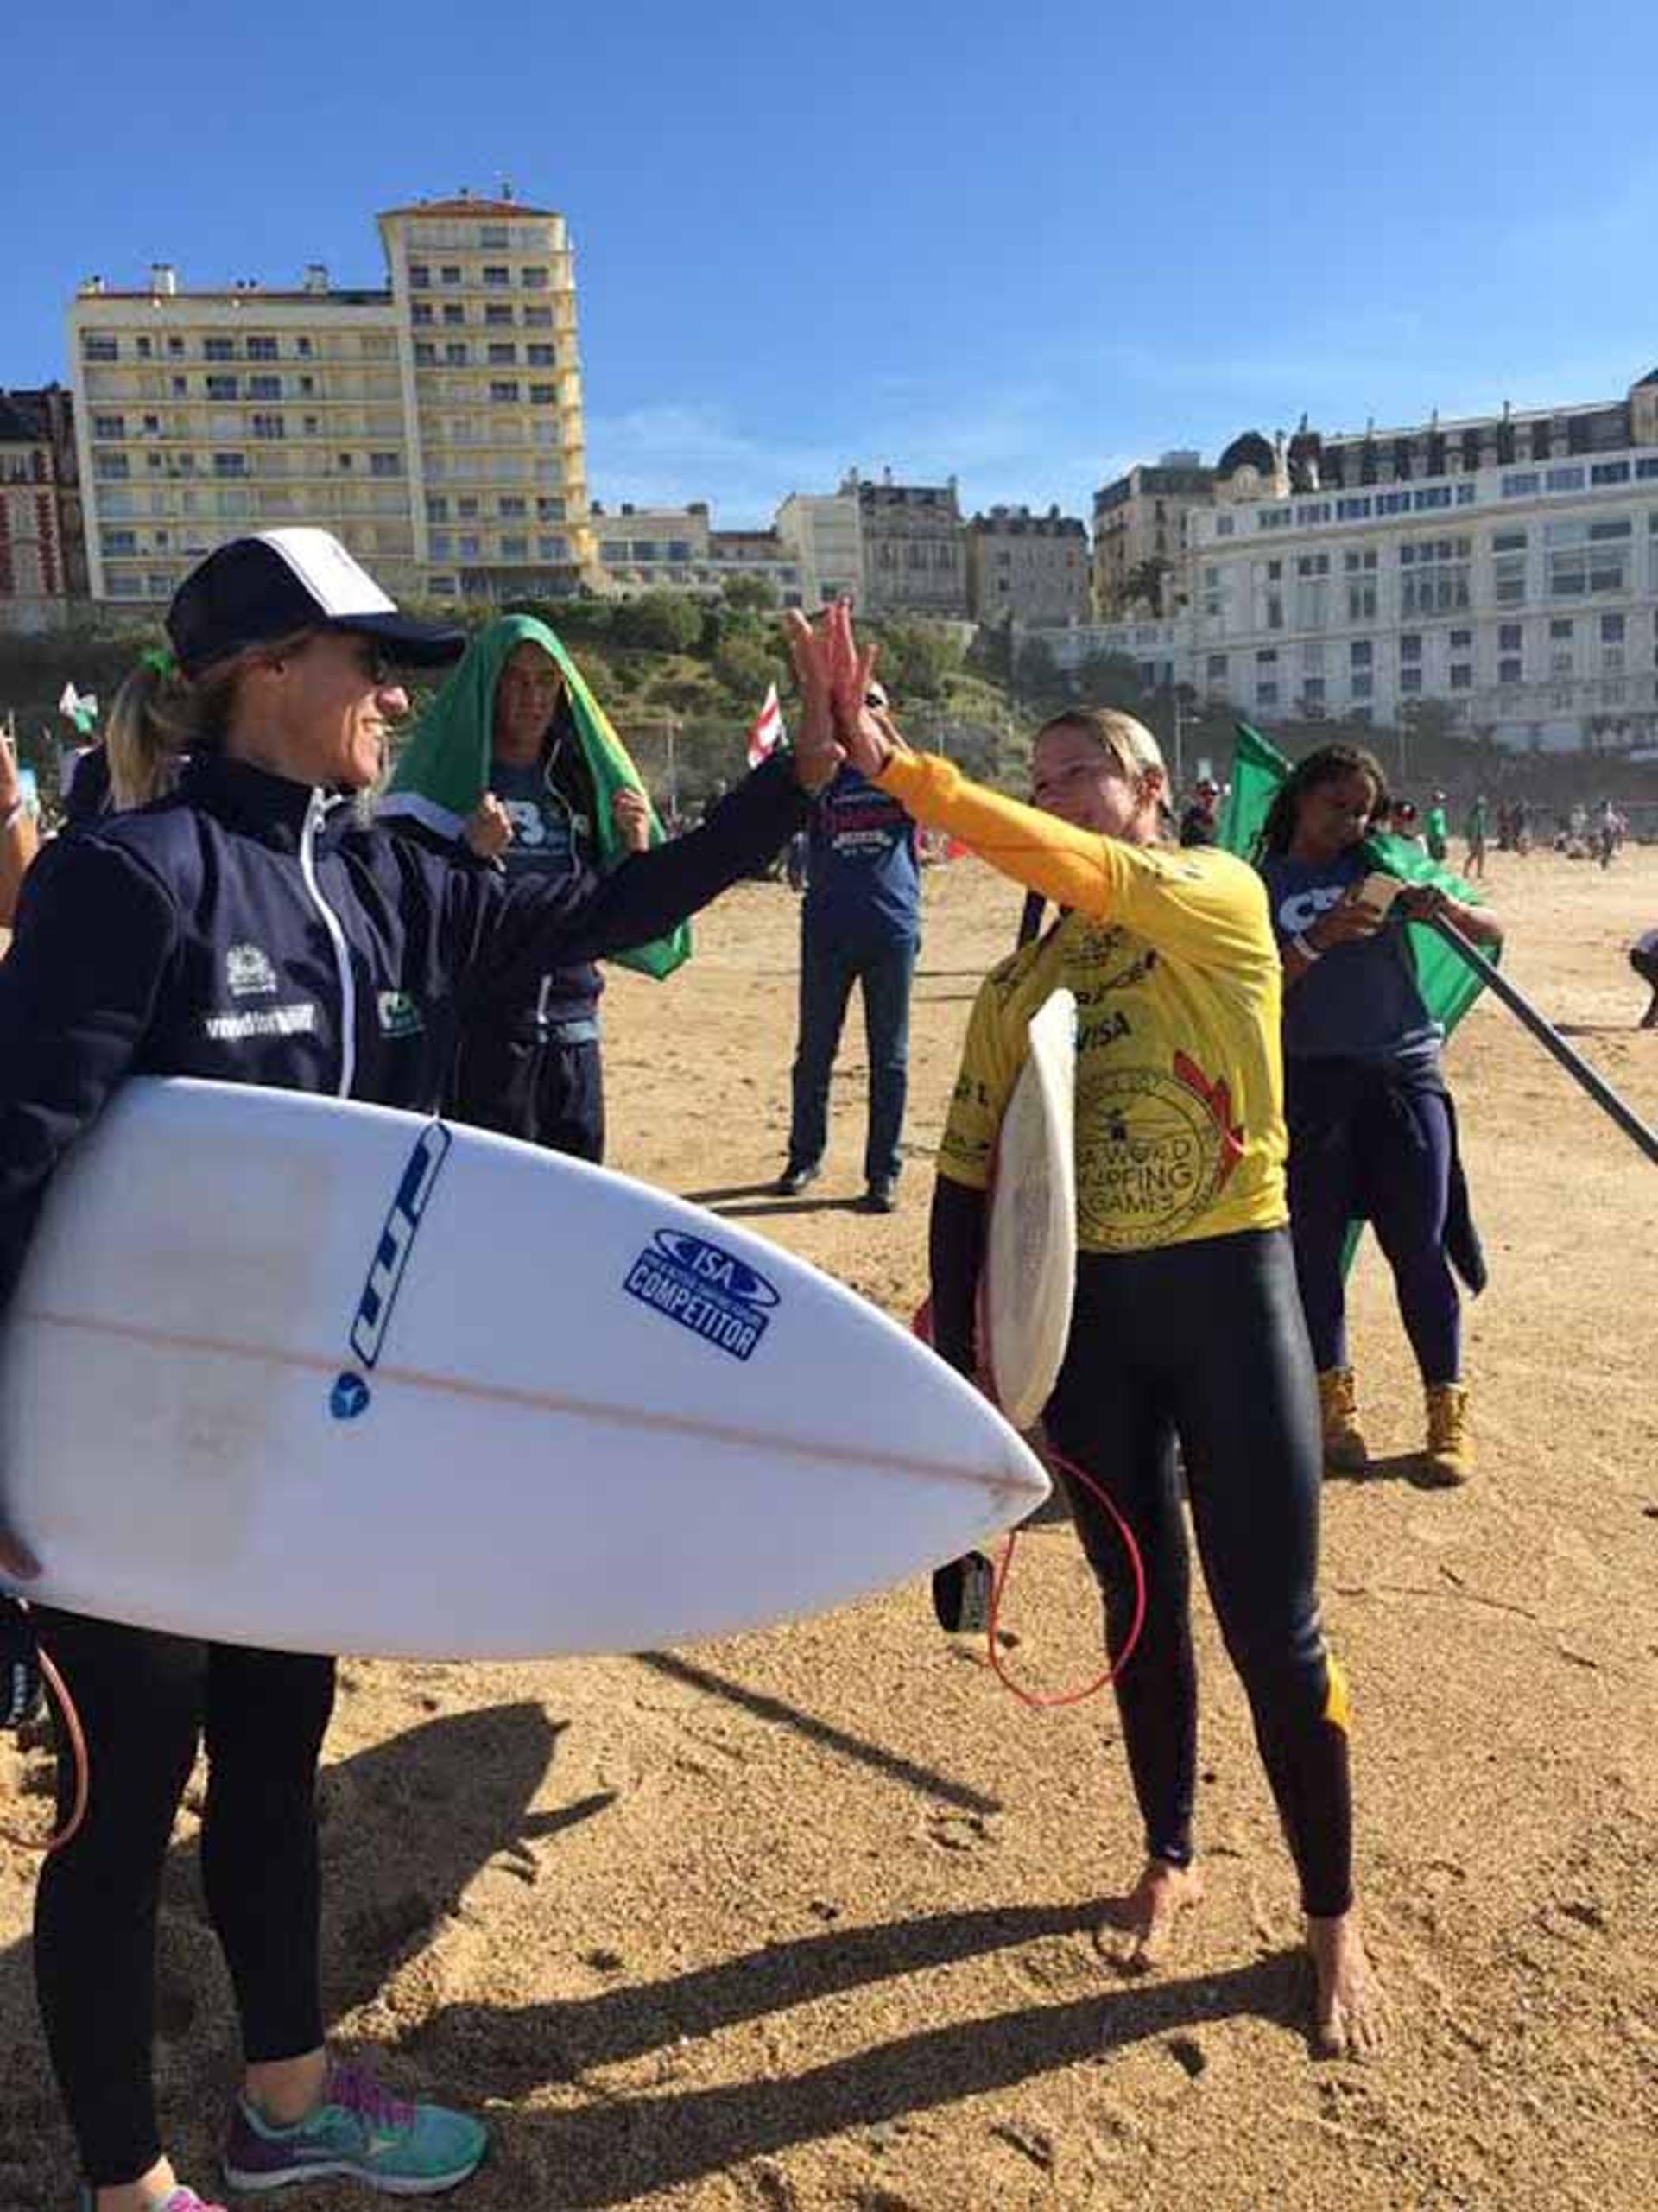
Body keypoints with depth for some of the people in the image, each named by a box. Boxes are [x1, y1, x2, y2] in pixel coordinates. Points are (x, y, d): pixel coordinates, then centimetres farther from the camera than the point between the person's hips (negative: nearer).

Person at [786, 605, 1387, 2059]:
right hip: (1083, 1310, 4)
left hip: (1228, 1288, -4)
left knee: (1273, 1627, 5)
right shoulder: (1019, 984, 6)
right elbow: (966, 1181, 6)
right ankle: (1171, 1858, 40)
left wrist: (893, 764, -34)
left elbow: (1075, 872, -28)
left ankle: (1334, 1918, 28)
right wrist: (955, 1361, -1)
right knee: (1140, 1599, 17)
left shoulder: (1224, 900, -7)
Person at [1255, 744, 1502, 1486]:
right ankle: (1335, 1404, 24)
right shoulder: (1265, 887, 3)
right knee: (1314, 1247, 7)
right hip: (1311, 1081, 0)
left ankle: (1449, 1414, 16)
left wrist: (1446, 909, -12)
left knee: (1419, 1250, 3)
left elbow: (1492, 931, 8)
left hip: (1404, 1073, 1)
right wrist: (1320, 939, -21)